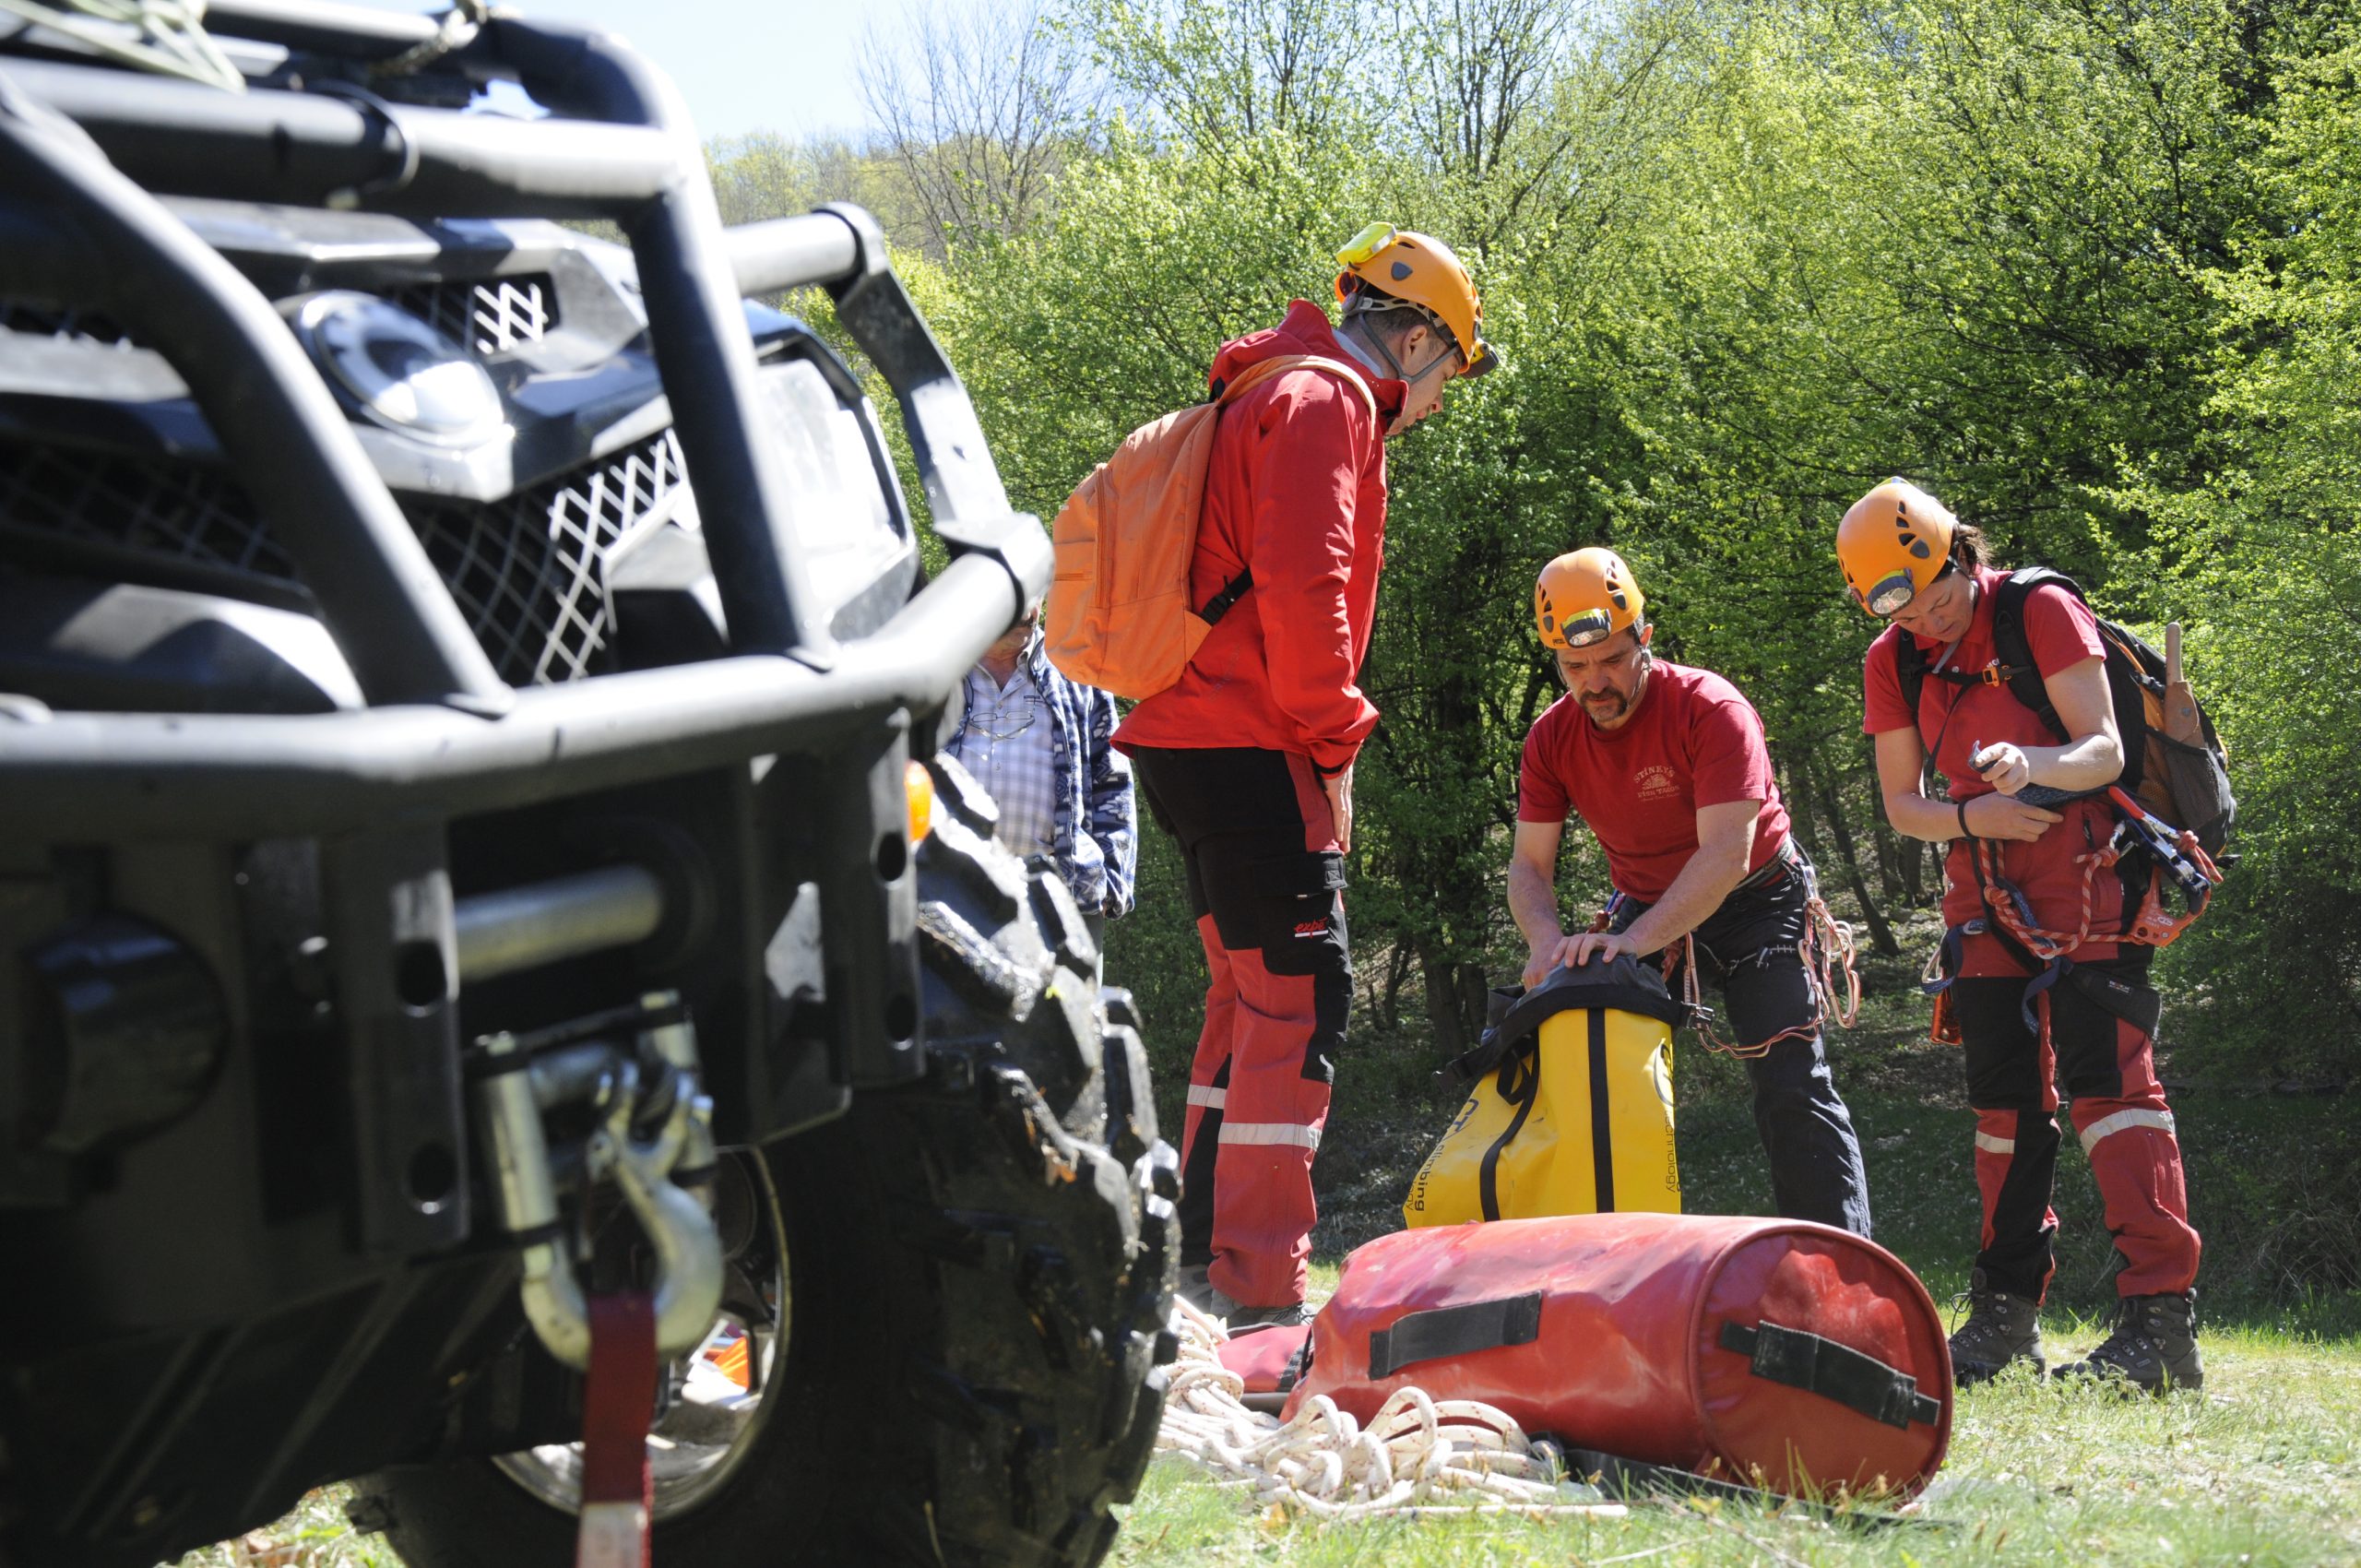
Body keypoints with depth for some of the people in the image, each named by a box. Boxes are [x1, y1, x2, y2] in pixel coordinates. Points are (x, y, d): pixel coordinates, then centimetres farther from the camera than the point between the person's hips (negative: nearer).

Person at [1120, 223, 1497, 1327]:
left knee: (1251, 993, 17)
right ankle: (1259, 1289, -12)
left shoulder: (1273, 398, 24)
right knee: (1299, 996, -10)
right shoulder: (1327, 399, -8)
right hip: (1249, 742, -10)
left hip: (1190, 739, 10)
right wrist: (1332, 739, -13)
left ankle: (1204, 1257, 21)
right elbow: (1301, 585, -20)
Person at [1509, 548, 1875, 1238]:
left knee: (1793, 1091, -14)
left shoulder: (1710, 710, -27)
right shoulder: (1552, 738, -9)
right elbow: (1529, 864, -9)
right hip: (1646, 907, 5)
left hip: (1755, 904, -5)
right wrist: (1551, 942, -32)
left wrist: (1633, 942, -44)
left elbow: (1726, 856, -33)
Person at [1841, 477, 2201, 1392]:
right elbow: (1901, 802, 10)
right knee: (2004, 1094, 7)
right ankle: (2007, 1316, 14)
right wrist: (1971, 814, -11)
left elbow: (2104, 750, -13)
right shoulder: (1894, 662, 8)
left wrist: (2033, 764, -34)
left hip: (2082, 867, -6)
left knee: (2108, 1073, -15)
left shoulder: (2041, 612, -9)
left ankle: (2161, 1317, -20)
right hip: (1984, 886, 6)